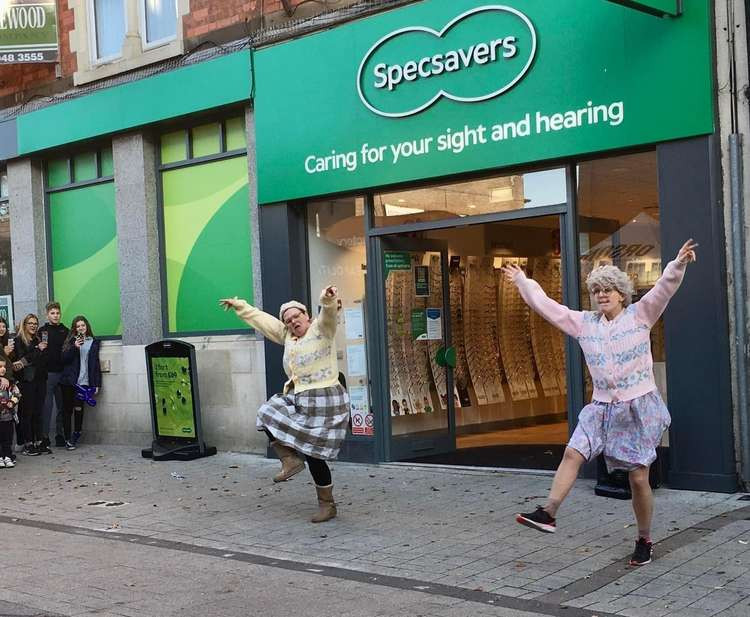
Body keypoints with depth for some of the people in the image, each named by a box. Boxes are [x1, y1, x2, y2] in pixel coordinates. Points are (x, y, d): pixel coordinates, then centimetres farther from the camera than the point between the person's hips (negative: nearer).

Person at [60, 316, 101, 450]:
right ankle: (67, 439, 7)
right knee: (67, 409, 0)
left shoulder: (94, 342, 11)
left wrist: (97, 383, 6)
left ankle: (76, 433, 17)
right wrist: (75, 347, -17)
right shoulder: (70, 341, 8)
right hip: (69, 381, 0)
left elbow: (96, 363, 11)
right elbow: (64, 359, -3)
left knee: (78, 408, -6)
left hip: (84, 381, 0)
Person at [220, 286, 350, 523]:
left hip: (323, 399, -8)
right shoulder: (287, 335, 15)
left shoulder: (320, 329, -4)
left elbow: (329, 313, -26)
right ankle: (290, 460, 8)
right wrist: (238, 305, 31)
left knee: (314, 454, -5)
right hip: (297, 398, 8)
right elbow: (261, 318, 25)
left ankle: (327, 504, 8)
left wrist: (328, 299, -48)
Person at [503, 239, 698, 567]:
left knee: (638, 477, -1)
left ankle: (644, 541, 15)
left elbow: (664, 288, -18)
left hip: (639, 406, -4)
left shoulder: (640, 315, -2)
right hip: (602, 406, 4)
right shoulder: (585, 322, 8)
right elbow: (547, 306, 13)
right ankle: (548, 513, -10)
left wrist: (678, 264, -35)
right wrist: (521, 281, 17)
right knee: (572, 453, -13)